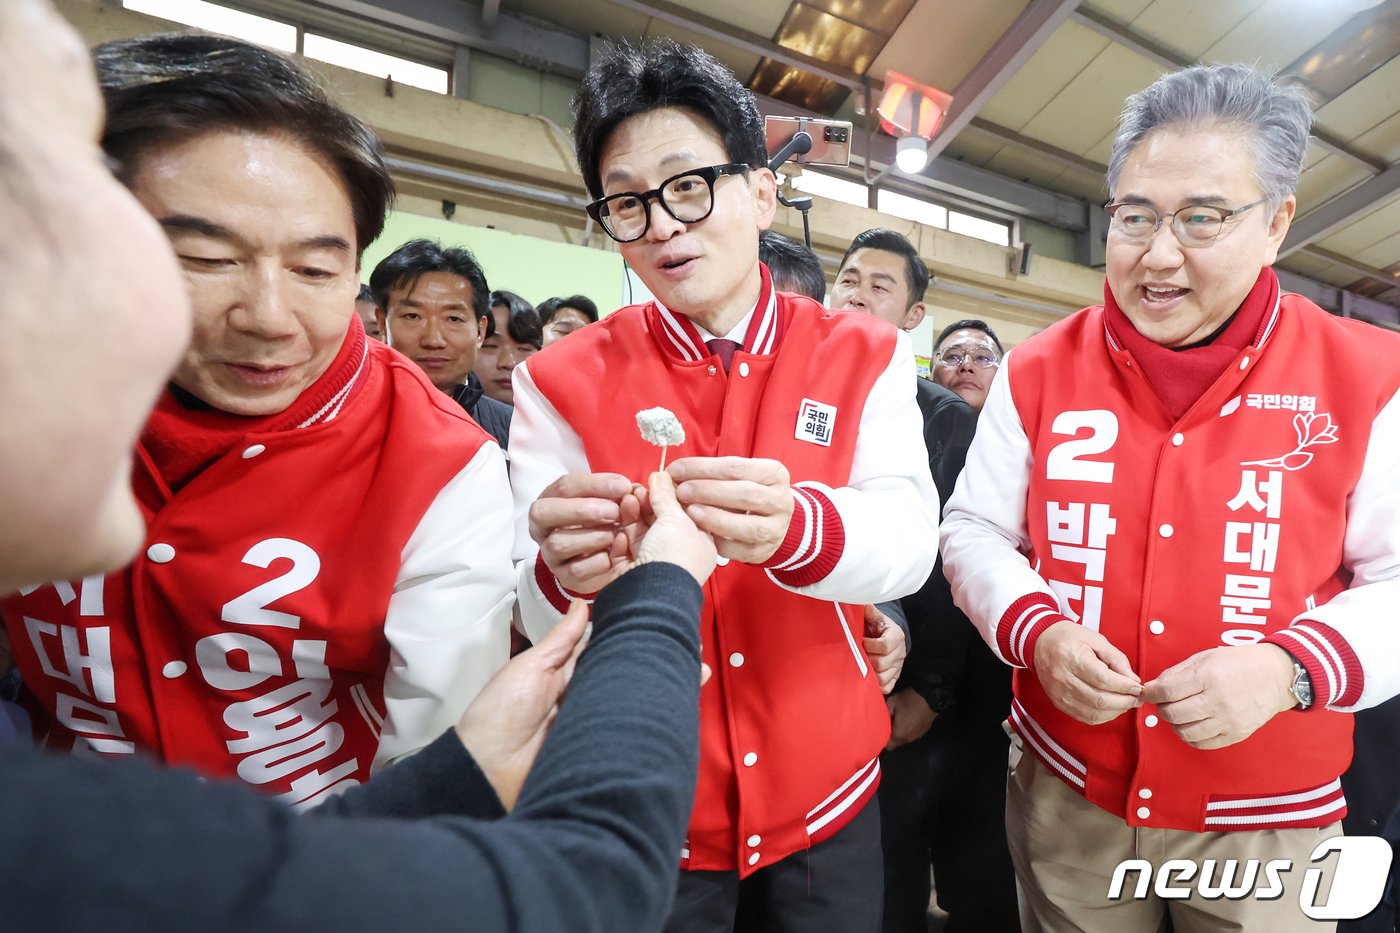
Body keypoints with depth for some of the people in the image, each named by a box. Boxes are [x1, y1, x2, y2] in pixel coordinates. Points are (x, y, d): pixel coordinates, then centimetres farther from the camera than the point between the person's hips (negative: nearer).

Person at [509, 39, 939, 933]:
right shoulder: (563, 382, -8)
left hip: (826, 792, 2)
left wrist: (792, 529, -38)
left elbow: (910, 539, -17)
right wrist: (567, 574, -36)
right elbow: (537, 611, -13)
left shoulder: (864, 357, -4)